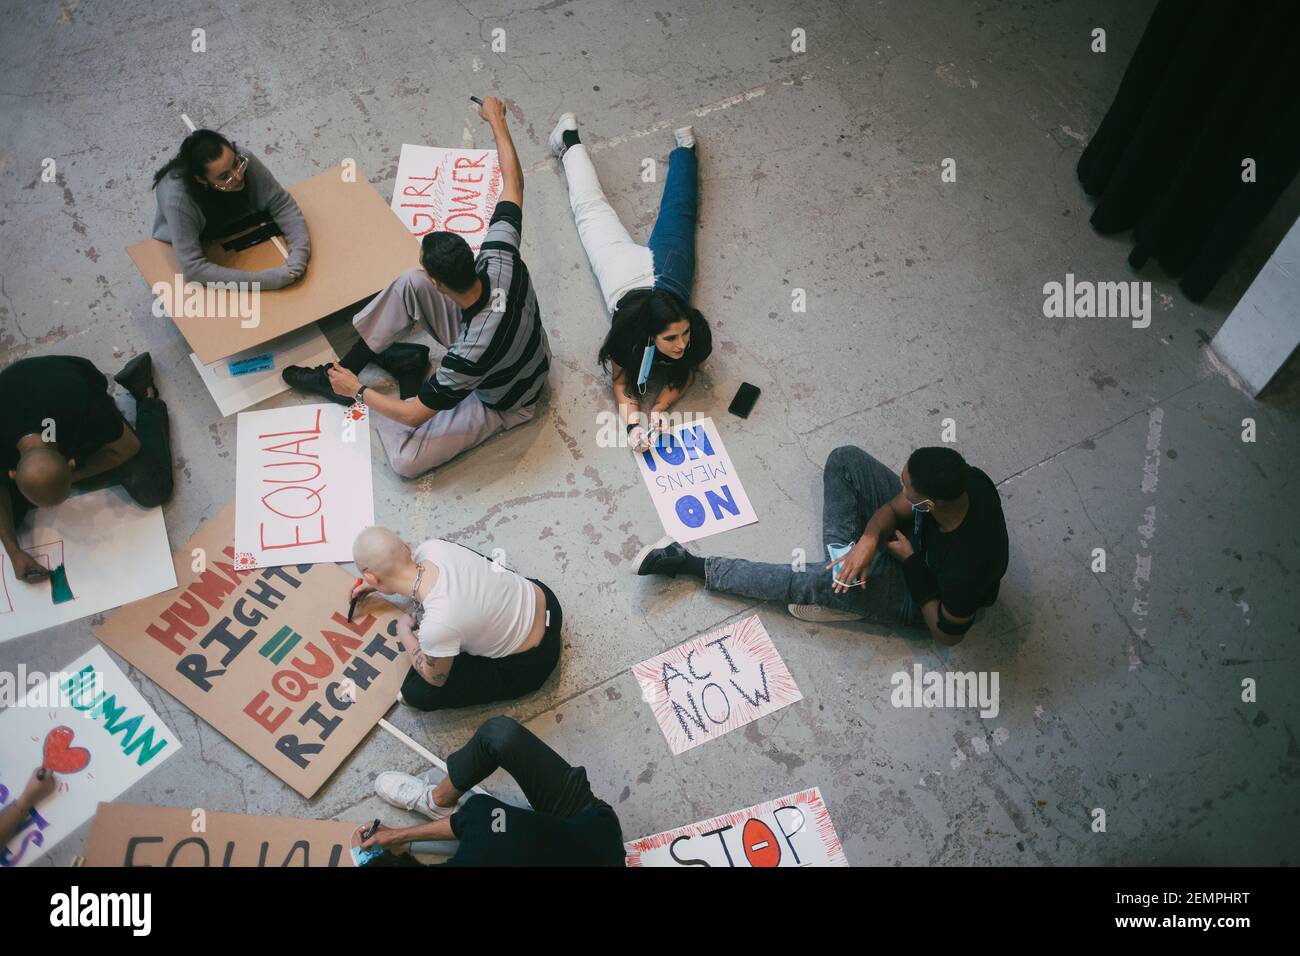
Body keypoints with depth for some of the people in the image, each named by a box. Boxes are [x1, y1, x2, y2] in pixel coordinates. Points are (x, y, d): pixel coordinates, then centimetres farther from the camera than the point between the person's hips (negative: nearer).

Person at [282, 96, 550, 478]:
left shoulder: (472, 353, -43)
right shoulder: (500, 259, -29)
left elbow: (415, 415, -31)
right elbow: (514, 182, -13)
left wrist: (359, 391, -14)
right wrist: (497, 121, -1)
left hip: (498, 402, -6)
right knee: (407, 284, -8)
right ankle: (343, 369, 9)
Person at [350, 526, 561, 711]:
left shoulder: (437, 625, -37)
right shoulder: (432, 547, -19)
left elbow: (435, 678, -13)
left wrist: (404, 632, 1)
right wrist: (376, 584, 23)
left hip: (530, 661, -6)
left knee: (417, 693, -4)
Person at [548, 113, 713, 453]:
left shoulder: (694, 333, -38)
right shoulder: (627, 336, -42)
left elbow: (685, 376, -19)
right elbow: (622, 385, -26)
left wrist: (659, 408, -39)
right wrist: (633, 424, -46)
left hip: (665, 267, 1)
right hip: (625, 268, -1)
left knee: (677, 211, 30)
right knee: (592, 208, 25)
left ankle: (684, 146, 52)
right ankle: (570, 141, 46)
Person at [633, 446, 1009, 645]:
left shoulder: (967, 562, -43)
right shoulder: (957, 478, -29)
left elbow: (946, 632, -24)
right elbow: (894, 508, -10)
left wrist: (911, 561, -24)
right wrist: (868, 540, -30)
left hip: (922, 594, -6)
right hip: (914, 534, 6)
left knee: (812, 584, -22)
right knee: (844, 460, -12)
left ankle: (693, 566, -10)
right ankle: (844, 565, -4)